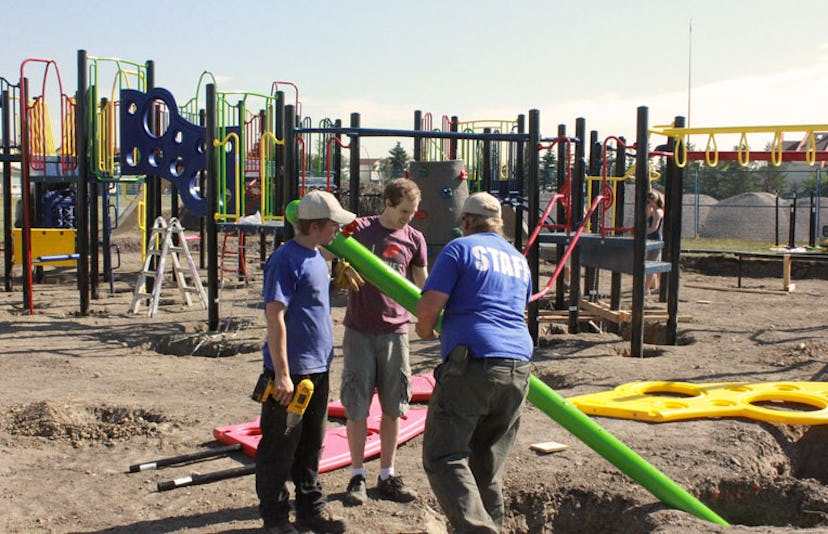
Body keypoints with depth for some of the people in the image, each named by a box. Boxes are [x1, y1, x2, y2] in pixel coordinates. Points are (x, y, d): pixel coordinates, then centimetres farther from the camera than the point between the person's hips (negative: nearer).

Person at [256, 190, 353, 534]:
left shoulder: (316, 257, 12)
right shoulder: (285, 260, -16)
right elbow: (275, 317, -20)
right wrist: (282, 374, -21)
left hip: (317, 369, 9)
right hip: (290, 372, -9)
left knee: (311, 444, 18)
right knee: (280, 447, 4)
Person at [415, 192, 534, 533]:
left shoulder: (459, 249, 2)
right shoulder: (520, 260, 23)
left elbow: (428, 308, -7)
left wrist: (425, 329, 15)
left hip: (471, 366, -7)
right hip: (518, 368, 7)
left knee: (443, 457, -6)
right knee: (489, 466, 14)